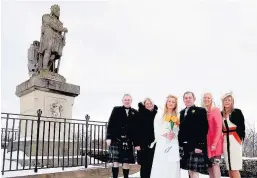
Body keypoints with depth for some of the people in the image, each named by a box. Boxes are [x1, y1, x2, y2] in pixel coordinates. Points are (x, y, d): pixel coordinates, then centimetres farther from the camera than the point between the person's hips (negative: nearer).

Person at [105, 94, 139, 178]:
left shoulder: (135, 113, 7)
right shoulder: (116, 110, 5)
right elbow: (110, 124, 0)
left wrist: (136, 143, 0)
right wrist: (108, 137, -10)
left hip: (128, 141, 1)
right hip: (116, 140, -1)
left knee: (126, 162, 5)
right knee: (115, 161, -1)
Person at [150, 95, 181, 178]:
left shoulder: (177, 116, 13)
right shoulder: (160, 114, 7)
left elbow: (178, 130, 11)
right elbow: (156, 129, 0)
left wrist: (174, 134, -9)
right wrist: (165, 134, -13)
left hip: (173, 144, 2)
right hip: (162, 143, -2)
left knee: (173, 167, -2)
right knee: (160, 167, -5)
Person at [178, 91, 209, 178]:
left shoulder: (201, 111, -1)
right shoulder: (182, 112, 19)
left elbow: (204, 129, -11)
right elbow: (181, 129, 16)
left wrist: (199, 146, -18)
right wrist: (180, 144, 6)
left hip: (196, 146, -6)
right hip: (185, 146, 6)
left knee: (194, 171, -8)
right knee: (190, 170, 10)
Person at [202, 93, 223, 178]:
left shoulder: (216, 110, -5)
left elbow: (219, 128, -10)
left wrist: (214, 143, -16)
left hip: (215, 142, -6)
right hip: (206, 143, 6)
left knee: (215, 165, -9)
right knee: (209, 166, 8)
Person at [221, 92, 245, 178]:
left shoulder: (237, 112, -1)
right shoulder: (220, 114, 10)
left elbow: (241, 127, -2)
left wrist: (241, 138, -7)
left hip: (235, 140, -4)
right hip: (225, 141, 4)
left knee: (234, 168, -7)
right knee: (229, 168, 7)